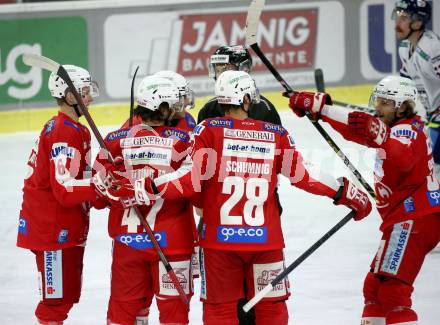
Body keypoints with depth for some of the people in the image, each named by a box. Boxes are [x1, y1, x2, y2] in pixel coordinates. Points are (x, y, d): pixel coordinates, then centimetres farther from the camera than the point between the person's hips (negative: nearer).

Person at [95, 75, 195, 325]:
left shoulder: (116, 141, -4)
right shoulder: (182, 141, -10)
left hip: (127, 237, 3)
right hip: (171, 239, -3)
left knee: (124, 303, 12)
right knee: (173, 304, 6)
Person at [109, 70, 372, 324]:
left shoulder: (209, 130, -4)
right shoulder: (277, 134, 3)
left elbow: (194, 179, -13)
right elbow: (302, 176, 3)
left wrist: (151, 187, -13)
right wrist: (347, 193, 13)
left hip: (219, 238, -1)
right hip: (266, 238, 1)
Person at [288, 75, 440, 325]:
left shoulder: (407, 131, -13)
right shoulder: (390, 129, 17)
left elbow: (404, 158, -36)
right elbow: (354, 128, 25)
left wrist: (380, 136, -53)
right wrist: (318, 106, 20)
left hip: (414, 220, -11)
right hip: (405, 221, 11)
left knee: (392, 291, -19)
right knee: (375, 287, 18)